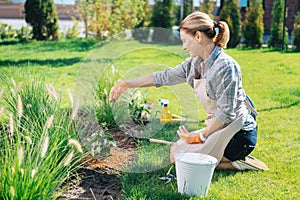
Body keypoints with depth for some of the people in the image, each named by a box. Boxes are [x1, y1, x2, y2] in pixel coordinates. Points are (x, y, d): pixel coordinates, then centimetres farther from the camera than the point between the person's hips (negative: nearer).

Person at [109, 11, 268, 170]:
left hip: (238, 135, -9)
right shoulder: (194, 63, 4)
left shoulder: (226, 66, -22)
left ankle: (237, 163, -3)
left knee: (178, 157, -9)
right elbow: (164, 77, 10)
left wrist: (200, 137, -14)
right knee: (176, 149, 16)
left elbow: (226, 113, -23)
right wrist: (125, 85, 11)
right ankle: (231, 157, 14)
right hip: (218, 129, 9)